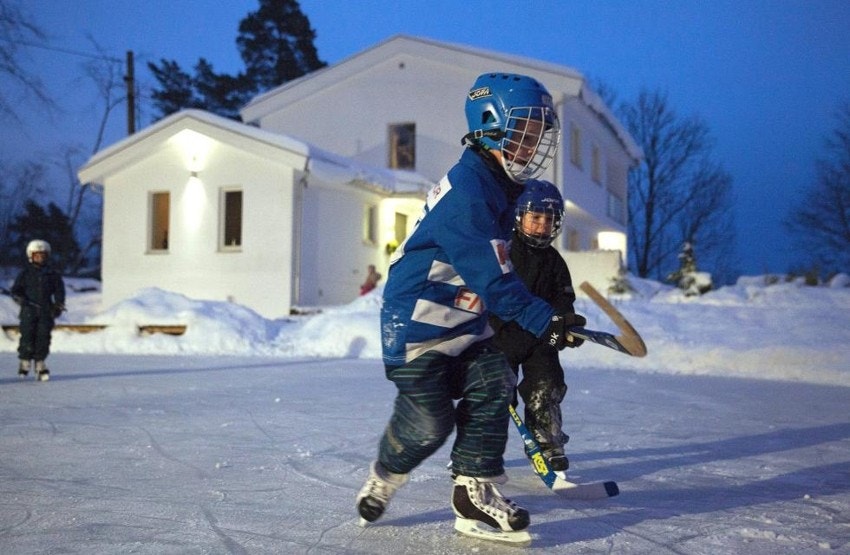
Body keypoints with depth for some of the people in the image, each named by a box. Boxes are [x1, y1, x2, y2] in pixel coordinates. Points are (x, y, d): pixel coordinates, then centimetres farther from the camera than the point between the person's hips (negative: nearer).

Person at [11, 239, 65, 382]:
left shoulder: (52, 274, 11)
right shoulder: (25, 273, 8)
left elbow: (59, 290, 11)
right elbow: (15, 290, 7)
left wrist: (58, 305, -3)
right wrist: (20, 299, -13)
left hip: (46, 311, 1)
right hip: (29, 311, -1)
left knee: (43, 337, -3)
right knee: (27, 336, -5)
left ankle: (40, 363, 3)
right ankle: (24, 362, 8)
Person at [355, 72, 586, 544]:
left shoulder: (498, 187, 7)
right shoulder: (467, 192, -25)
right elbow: (492, 280, -29)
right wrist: (544, 320, -28)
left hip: (462, 322, 9)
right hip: (416, 323, -9)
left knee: (493, 389, -4)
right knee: (429, 422, -3)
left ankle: (475, 496, 4)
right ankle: (381, 481, 25)